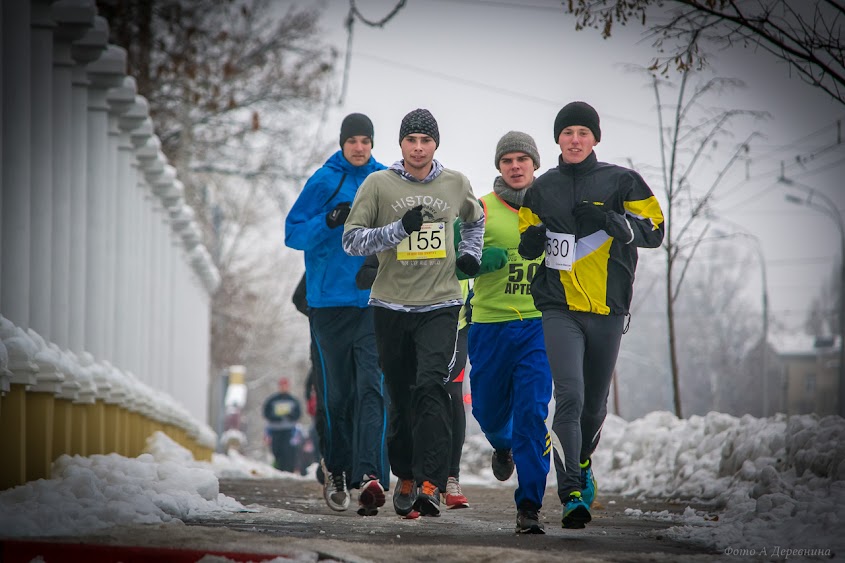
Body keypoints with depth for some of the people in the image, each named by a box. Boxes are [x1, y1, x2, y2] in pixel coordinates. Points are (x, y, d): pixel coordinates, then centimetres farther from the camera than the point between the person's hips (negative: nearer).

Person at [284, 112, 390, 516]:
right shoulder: (324, 181, 2)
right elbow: (294, 233, -2)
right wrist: (328, 222, -18)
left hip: (377, 301, 0)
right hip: (330, 301, 0)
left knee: (372, 387, -13)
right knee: (337, 392, 5)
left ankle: (370, 474, -22)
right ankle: (336, 469, 22)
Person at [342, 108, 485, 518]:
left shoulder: (456, 184, 9)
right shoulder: (378, 184, 1)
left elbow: (474, 220, 31)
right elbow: (352, 239, -4)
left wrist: (470, 254, 13)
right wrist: (400, 229, -16)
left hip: (440, 305, 0)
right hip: (391, 305, 0)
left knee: (431, 386, -18)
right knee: (400, 396, 6)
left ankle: (429, 482, -23)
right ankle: (405, 477, 24)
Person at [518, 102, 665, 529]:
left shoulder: (621, 182, 3)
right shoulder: (542, 189, 10)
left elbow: (654, 231, -1)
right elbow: (526, 246, 19)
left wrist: (608, 220, -17)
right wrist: (532, 240, -6)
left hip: (608, 309, 0)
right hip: (560, 308, 0)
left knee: (595, 403, 12)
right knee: (569, 397, -17)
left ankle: (582, 465, 41)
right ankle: (572, 494, -18)